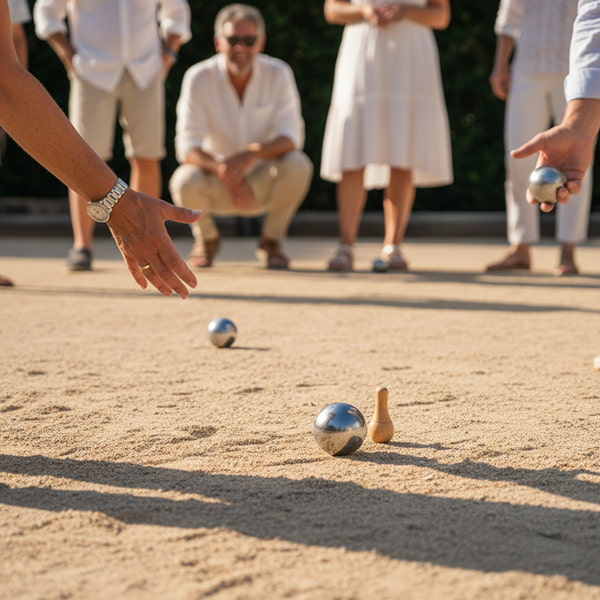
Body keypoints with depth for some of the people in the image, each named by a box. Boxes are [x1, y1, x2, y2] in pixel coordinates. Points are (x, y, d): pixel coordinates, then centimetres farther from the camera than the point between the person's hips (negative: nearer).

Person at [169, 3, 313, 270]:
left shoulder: (277, 74, -13)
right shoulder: (199, 77, -15)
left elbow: (291, 136, -18)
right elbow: (187, 147, -19)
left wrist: (252, 153, -40)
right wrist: (226, 173, -39)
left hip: (263, 182, 0)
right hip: (218, 187, 0)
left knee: (297, 165, -30)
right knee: (184, 183, -32)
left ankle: (271, 240, -3)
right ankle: (206, 237, 3)